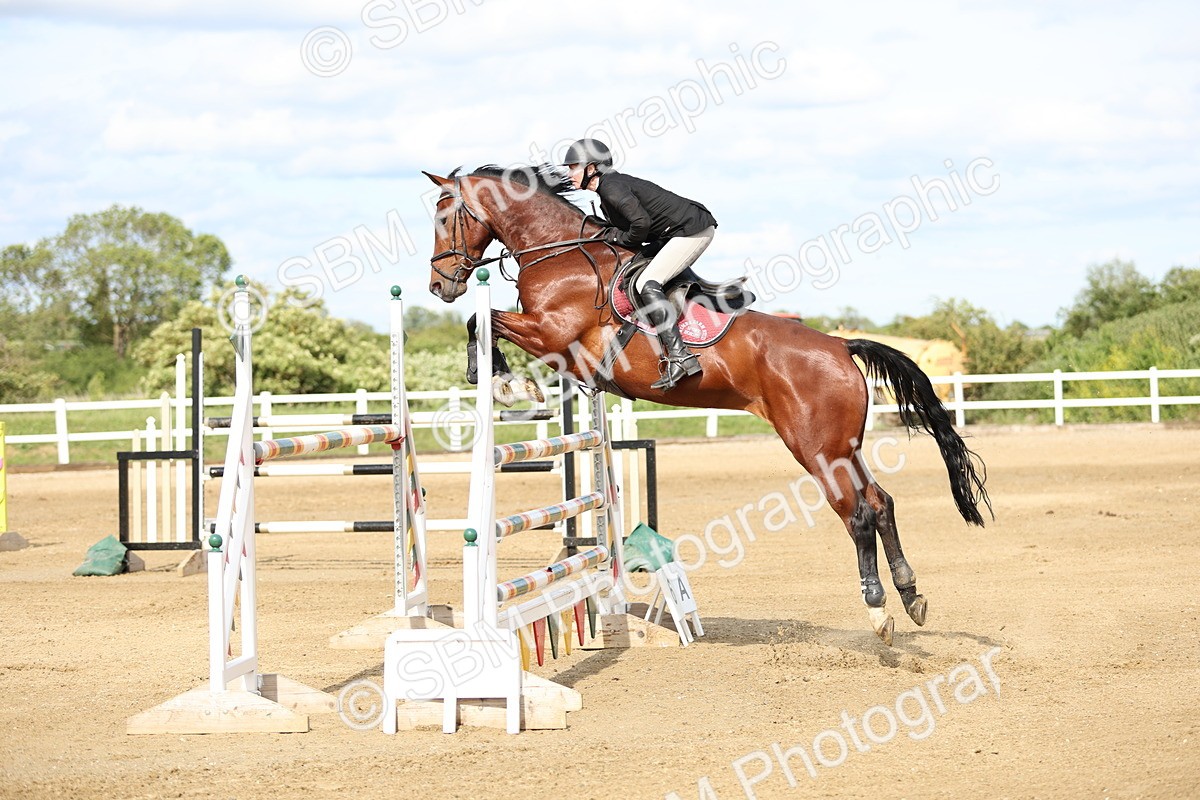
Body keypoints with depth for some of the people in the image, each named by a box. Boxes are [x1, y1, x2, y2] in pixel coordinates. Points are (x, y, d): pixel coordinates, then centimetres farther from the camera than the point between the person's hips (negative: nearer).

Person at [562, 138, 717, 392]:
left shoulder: (612, 188, -15)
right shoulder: (610, 188, 16)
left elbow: (641, 221, -25)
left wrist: (622, 238, -9)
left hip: (693, 230, -11)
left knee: (647, 284, -19)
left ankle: (679, 356, -28)